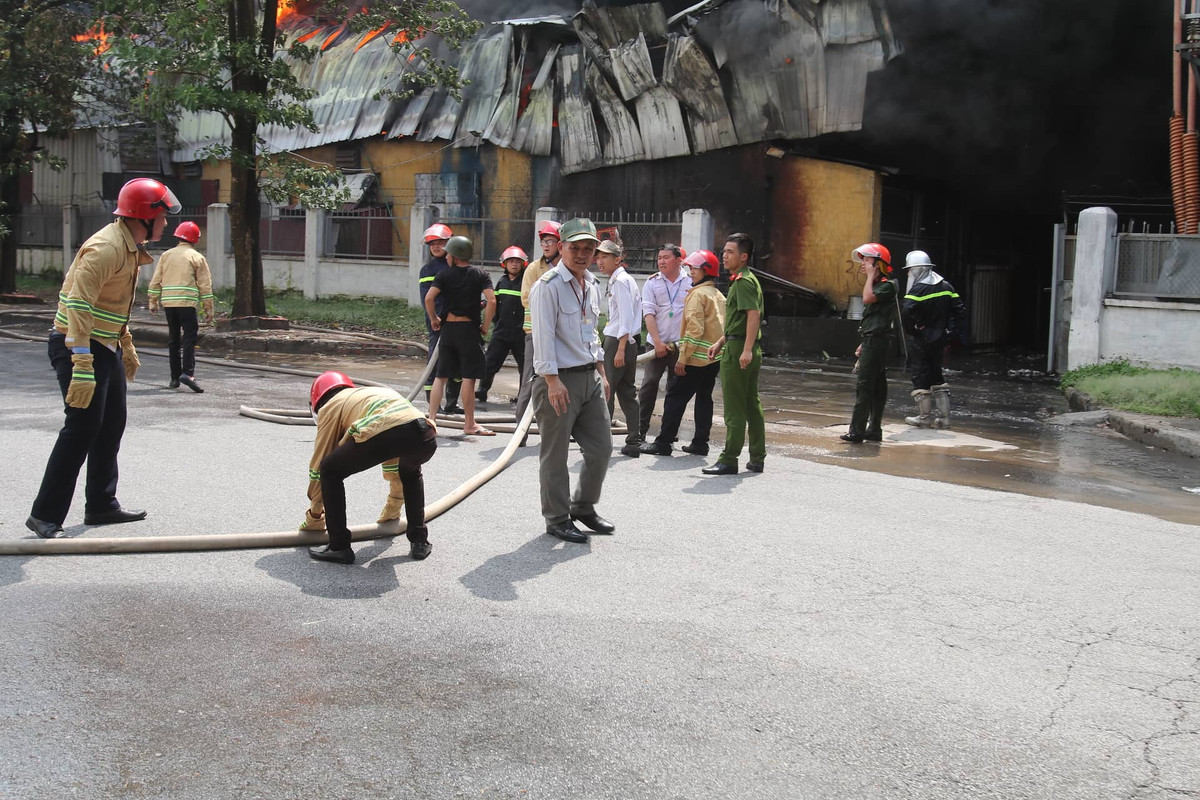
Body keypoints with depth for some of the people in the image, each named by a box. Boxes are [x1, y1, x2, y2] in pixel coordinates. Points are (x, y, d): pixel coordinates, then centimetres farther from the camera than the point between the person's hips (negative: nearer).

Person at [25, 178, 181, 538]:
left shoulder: (130, 248, 11)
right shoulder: (105, 248, -22)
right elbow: (79, 308, -29)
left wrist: (127, 347, 27)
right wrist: (82, 369, -33)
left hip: (106, 346, 10)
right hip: (78, 346, -10)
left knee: (112, 426, 14)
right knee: (83, 427, -10)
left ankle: (102, 505, 25)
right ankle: (45, 515, -4)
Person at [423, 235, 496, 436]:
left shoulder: (444, 275, 2)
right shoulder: (479, 274, 0)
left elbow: (429, 297, -11)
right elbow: (491, 301, -12)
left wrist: (434, 319, 3)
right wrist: (485, 325, -2)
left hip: (448, 328, 2)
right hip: (469, 328, -2)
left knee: (441, 376, 10)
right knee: (468, 377, -1)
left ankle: (431, 418, 7)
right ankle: (469, 424, 3)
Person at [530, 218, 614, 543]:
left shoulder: (592, 285, 14)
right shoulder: (549, 286, -12)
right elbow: (543, 336, -16)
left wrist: (601, 373, 19)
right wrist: (553, 381, -21)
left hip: (591, 377, 8)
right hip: (559, 380, -8)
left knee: (601, 448, 12)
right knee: (555, 455, 1)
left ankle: (583, 507, 29)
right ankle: (557, 519, 12)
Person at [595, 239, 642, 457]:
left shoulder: (620, 281, -12)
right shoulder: (623, 279, 18)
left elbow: (626, 316, -19)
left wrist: (620, 348, -23)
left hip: (617, 341, -10)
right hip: (630, 341, 10)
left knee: (605, 391, -5)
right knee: (627, 392, 9)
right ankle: (633, 443, 11)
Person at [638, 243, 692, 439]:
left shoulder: (691, 283, 4)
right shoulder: (652, 282, 4)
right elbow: (648, 313, -3)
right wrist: (657, 342, -13)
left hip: (681, 344, 1)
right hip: (657, 344, -1)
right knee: (649, 384, -5)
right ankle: (640, 429, 0)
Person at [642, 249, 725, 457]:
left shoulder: (698, 294, -11)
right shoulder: (719, 296, 17)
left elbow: (694, 328, -19)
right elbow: (723, 327, 18)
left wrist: (683, 357, -18)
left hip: (698, 356, -9)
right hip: (715, 357, 9)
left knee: (675, 396, -4)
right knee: (704, 397, 13)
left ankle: (663, 442, -4)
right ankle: (700, 442, 14)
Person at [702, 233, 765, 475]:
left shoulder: (743, 281, -13)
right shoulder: (745, 280, 19)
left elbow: (754, 314, -24)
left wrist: (746, 349, -29)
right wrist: (720, 342, 27)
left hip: (737, 349, -10)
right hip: (747, 349, 10)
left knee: (734, 408, -6)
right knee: (752, 405, 12)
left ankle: (729, 460, -2)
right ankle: (757, 458, 17)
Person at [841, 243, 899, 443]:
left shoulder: (887, 286, -11)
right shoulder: (877, 285, 19)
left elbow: (868, 298, -29)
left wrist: (871, 275, -15)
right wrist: (864, 343, 22)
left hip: (877, 341, -10)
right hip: (872, 341, 10)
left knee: (864, 386, -12)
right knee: (877, 387, 11)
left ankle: (857, 431, -13)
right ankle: (874, 430, 14)